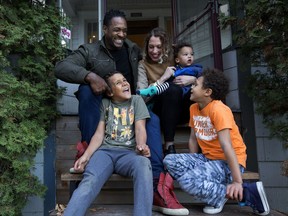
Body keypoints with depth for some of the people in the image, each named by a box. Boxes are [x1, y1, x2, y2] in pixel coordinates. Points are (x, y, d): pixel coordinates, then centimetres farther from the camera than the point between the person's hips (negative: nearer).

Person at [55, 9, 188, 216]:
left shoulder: (133, 48, 7)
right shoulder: (90, 51, -6)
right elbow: (60, 67, -20)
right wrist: (90, 76, -37)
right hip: (101, 109, -2)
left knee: (153, 119, -26)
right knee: (87, 88, -32)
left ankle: (158, 187, -35)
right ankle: (87, 150, -29)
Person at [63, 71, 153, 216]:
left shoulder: (136, 100, 16)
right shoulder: (105, 103, 18)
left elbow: (140, 128, 4)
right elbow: (99, 133, 11)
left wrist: (141, 146, -20)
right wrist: (86, 155, -6)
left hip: (128, 152, -1)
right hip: (105, 151, 1)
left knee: (143, 164, -37)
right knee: (89, 182, -30)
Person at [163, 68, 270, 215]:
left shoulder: (218, 109, -19)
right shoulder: (193, 108, 6)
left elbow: (226, 145, -27)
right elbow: (193, 138, 9)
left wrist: (237, 182, -29)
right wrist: (193, 165, 0)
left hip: (228, 163, -7)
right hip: (207, 158, 8)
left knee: (189, 180, -29)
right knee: (170, 160, -11)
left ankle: (248, 193, -13)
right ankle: (215, 190, -5)